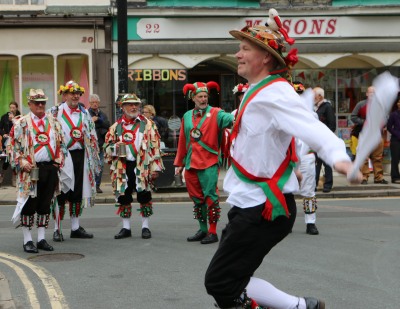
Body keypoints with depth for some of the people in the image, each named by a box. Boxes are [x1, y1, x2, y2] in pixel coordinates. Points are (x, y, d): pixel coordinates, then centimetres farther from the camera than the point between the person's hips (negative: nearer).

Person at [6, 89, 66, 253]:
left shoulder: (54, 122, 12)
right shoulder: (21, 123, -1)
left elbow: (61, 143, 19)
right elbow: (12, 145, -2)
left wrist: (58, 160, 8)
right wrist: (22, 162, -12)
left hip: (51, 168, 4)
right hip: (31, 170, -4)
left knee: (45, 204, 9)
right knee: (29, 205, 0)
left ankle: (42, 238, 18)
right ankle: (27, 241, 7)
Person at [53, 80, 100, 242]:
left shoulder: (85, 113, 14)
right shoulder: (56, 112, -3)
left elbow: (92, 136, 18)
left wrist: (93, 157, 13)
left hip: (80, 155, 5)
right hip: (63, 156, -5)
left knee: (78, 192, 11)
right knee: (61, 192, -3)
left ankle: (75, 228, 19)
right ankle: (57, 230, 3)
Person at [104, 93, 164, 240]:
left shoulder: (148, 124, 4)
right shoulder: (116, 127, 10)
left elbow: (155, 146, 0)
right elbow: (107, 147, 14)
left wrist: (155, 167, -6)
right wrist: (115, 147, -10)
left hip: (142, 167, -2)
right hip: (122, 168, 2)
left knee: (144, 197, 1)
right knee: (123, 197, 6)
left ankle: (145, 227, 12)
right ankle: (126, 228, 16)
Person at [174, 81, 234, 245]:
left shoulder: (215, 113, -2)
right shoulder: (187, 117, 12)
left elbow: (227, 118, -25)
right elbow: (182, 141, 16)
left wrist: (235, 118, -48)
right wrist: (179, 163, 15)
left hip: (209, 163, -5)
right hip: (191, 164, 5)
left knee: (210, 196, -5)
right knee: (197, 198, 12)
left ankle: (213, 232, 2)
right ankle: (203, 230, 24)